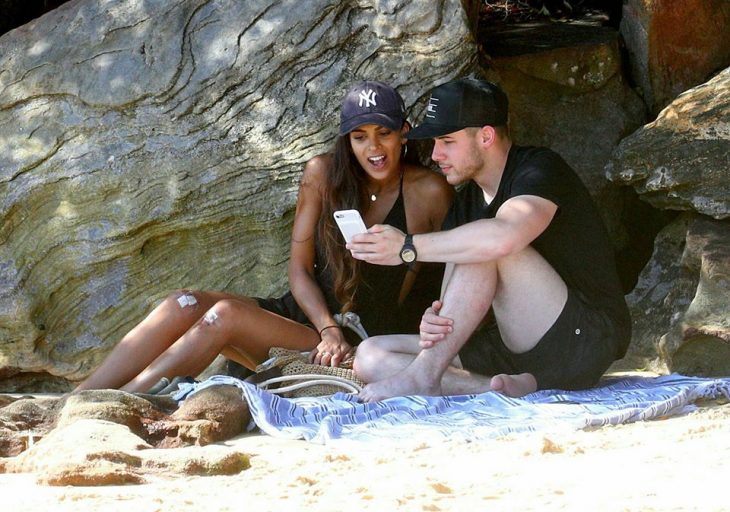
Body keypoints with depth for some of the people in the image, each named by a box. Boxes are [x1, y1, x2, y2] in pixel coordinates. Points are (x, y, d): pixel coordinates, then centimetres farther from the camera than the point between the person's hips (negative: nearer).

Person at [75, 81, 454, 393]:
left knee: (226, 314, -27)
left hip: (365, 349, -5)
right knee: (185, 305, -20)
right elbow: (299, 267, 2)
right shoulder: (324, 174, 3)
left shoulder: (429, 193, -7)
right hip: (305, 316, 5)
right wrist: (329, 330, -14)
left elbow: (447, 283, -2)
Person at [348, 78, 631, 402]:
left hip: (585, 340, -8)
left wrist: (409, 247, -27)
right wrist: (435, 320, -17)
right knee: (370, 356, -4)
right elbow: (456, 302, 8)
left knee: (484, 250, -28)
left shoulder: (540, 168, -11)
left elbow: (503, 236, -35)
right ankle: (502, 387, -22)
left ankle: (424, 375, -24)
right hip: (514, 350, 8)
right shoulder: (466, 203, 14)